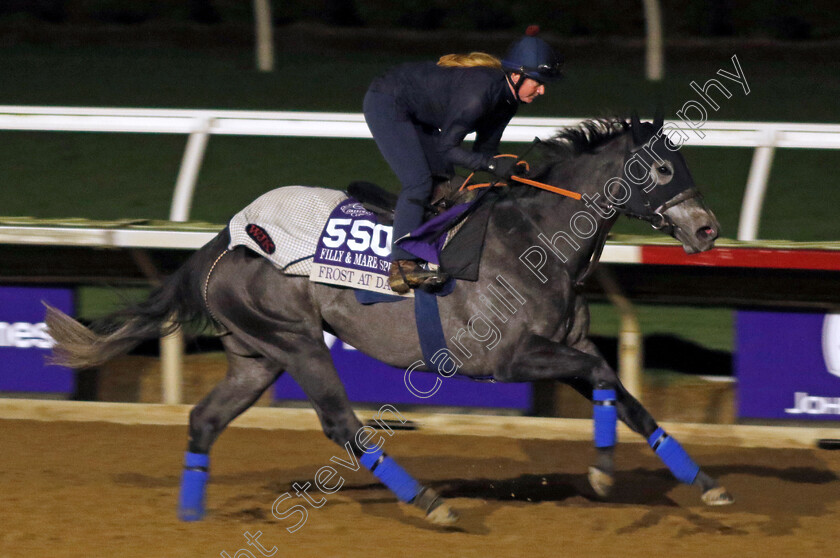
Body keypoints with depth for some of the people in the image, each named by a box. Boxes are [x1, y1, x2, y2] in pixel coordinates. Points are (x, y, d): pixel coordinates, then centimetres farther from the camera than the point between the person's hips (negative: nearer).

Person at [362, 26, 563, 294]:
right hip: (386, 104, -10)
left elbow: (485, 147, 5)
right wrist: (492, 165, -35)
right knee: (419, 183, -19)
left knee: (443, 179, 10)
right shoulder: (478, 91, -32)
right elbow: (446, 148, -28)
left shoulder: (506, 99, -3)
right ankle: (403, 265, -25)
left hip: (414, 115, 10)